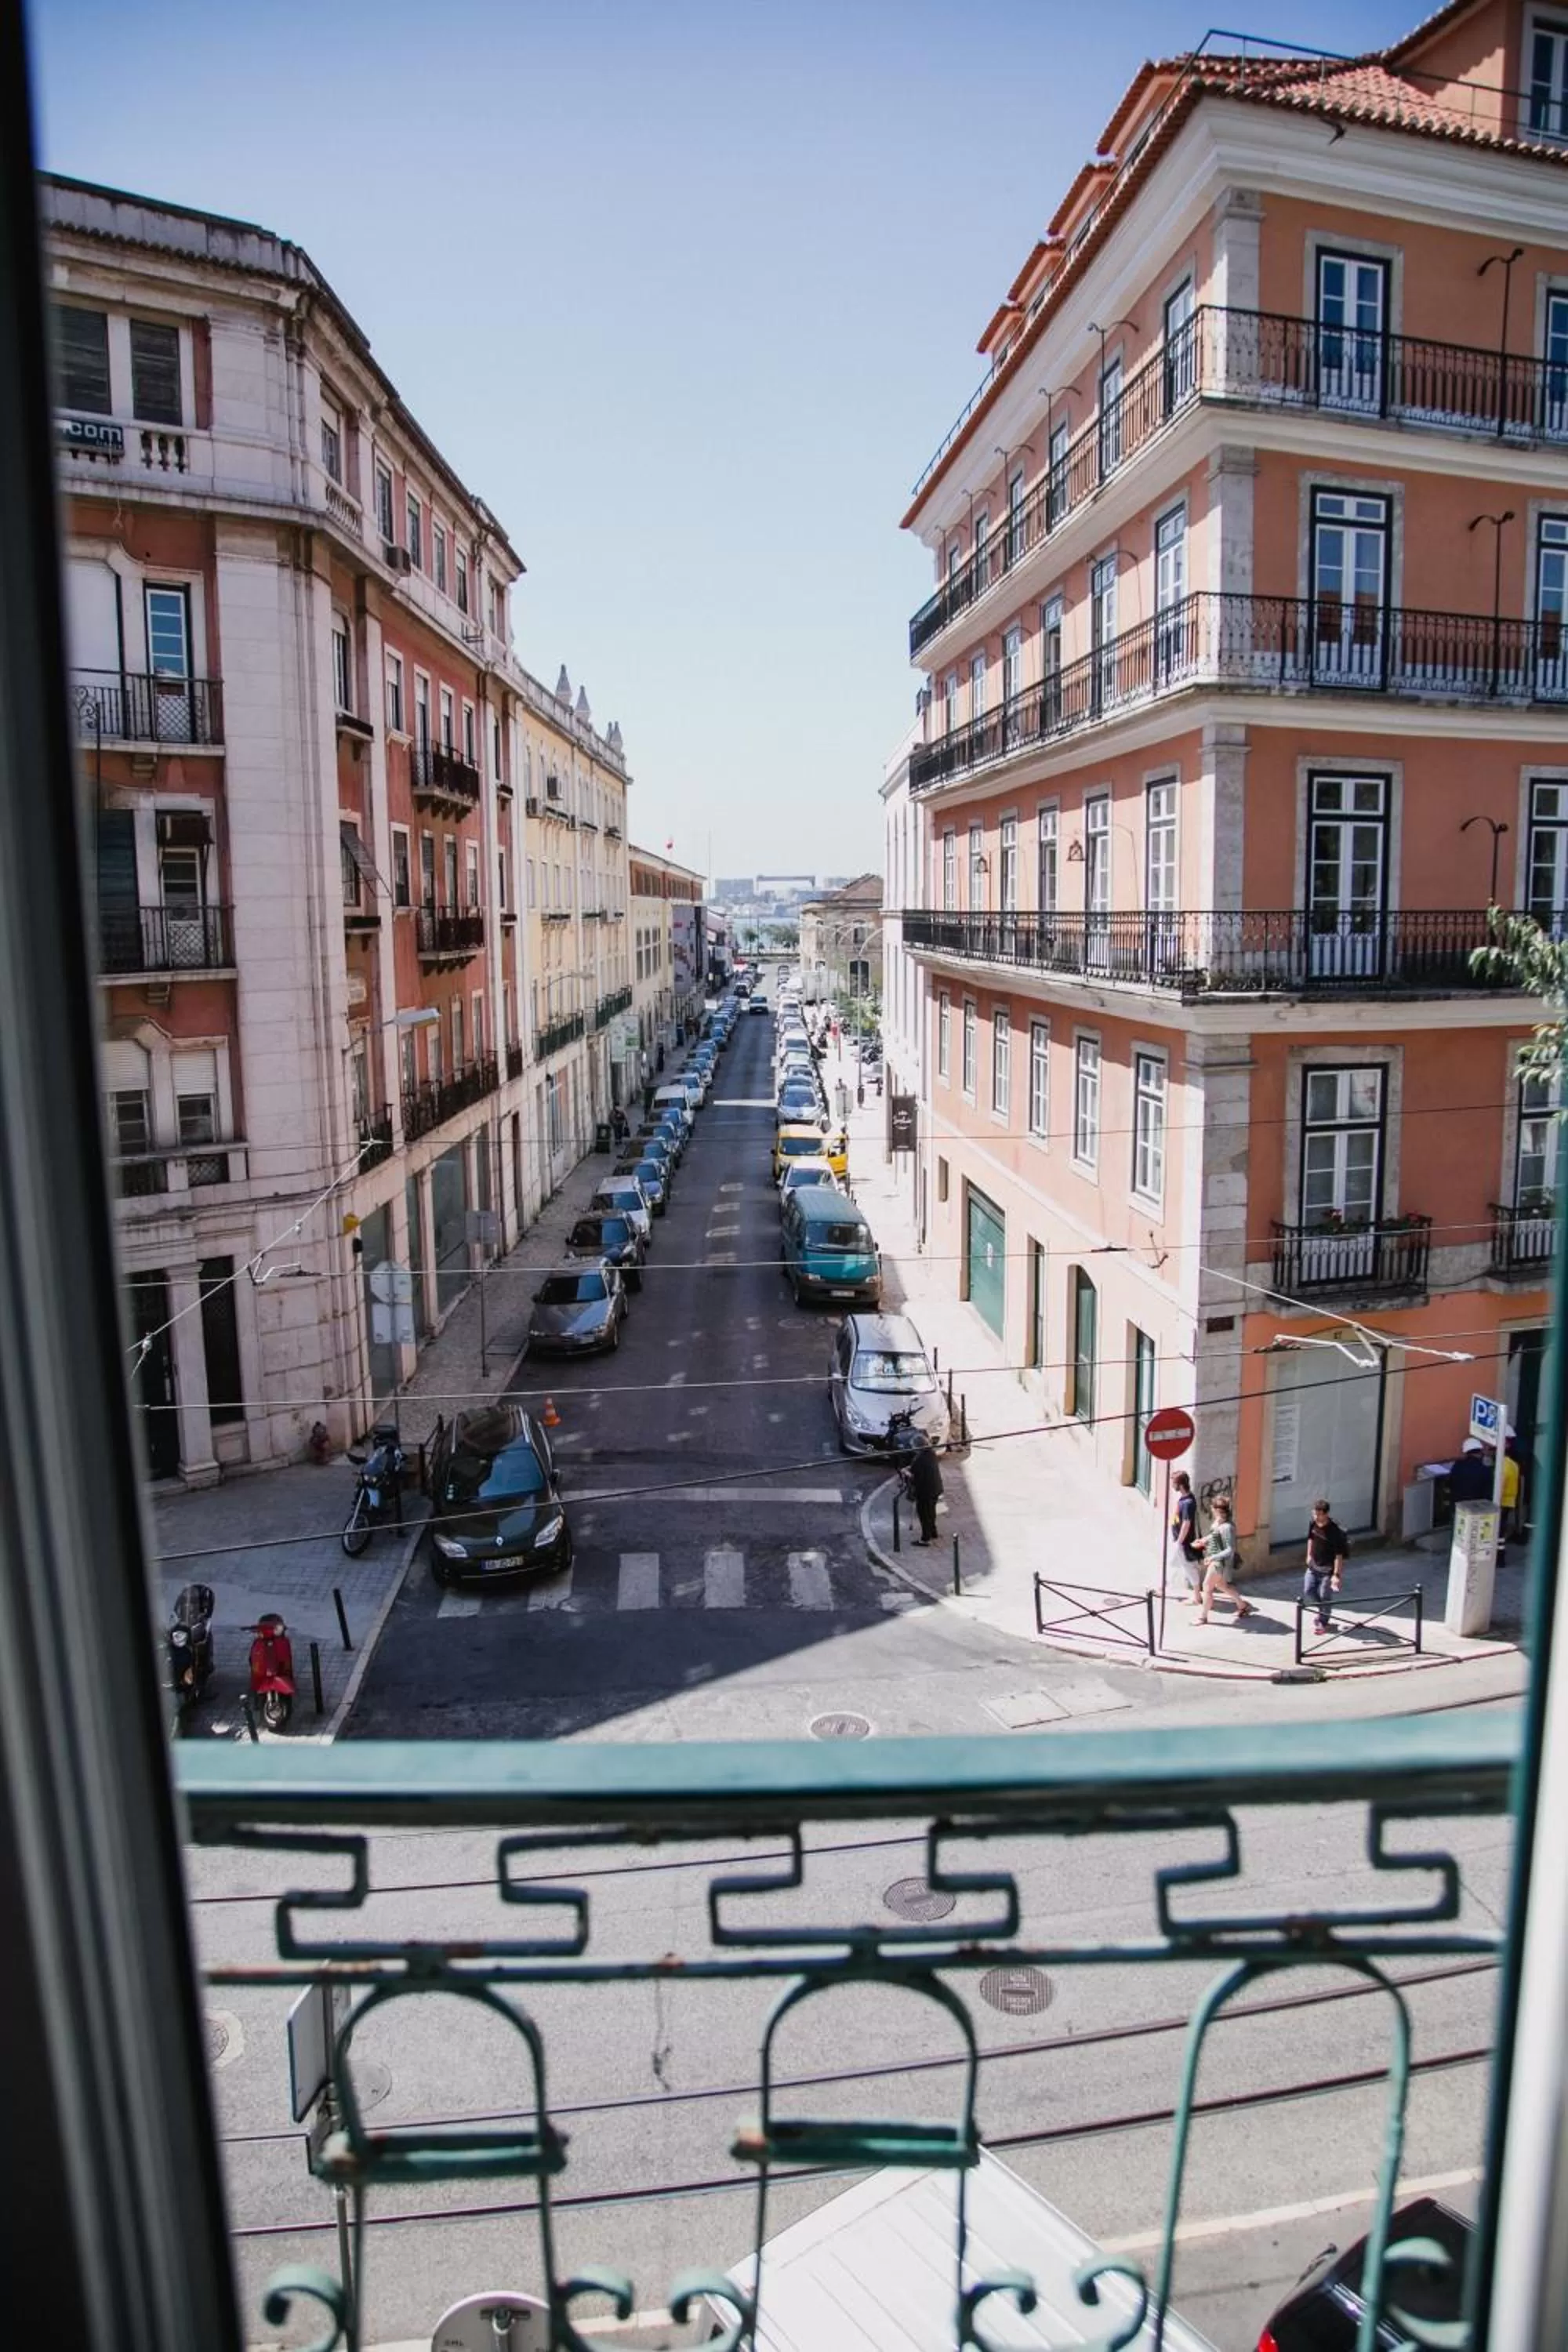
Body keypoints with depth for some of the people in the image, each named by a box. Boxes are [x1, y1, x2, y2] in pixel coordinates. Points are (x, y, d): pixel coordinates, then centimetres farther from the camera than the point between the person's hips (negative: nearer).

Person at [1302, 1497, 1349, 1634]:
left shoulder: (1335, 1531, -28)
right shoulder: (1313, 1523, -8)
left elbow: (1339, 1555, -24)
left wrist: (1336, 1574, -25)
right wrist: (1309, 1555, 15)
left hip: (1328, 1568, -6)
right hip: (1314, 1565, 7)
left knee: (1324, 1596, 3)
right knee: (1307, 1591, 11)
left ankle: (1324, 1622, 23)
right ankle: (1323, 1611, 36)